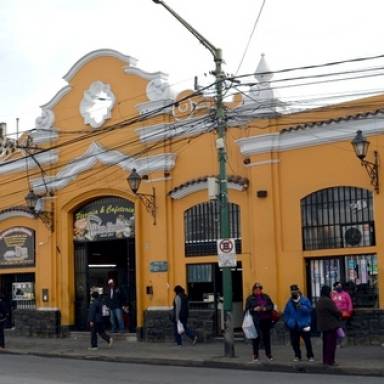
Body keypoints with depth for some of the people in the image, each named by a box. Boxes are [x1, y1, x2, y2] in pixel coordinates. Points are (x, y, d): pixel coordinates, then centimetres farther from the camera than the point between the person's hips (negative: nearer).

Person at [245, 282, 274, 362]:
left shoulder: (266, 297, 10)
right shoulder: (250, 298, 2)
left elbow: (271, 306, 8)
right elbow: (247, 309, -2)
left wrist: (266, 308, -10)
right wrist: (254, 309, -18)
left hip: (266, 320, 3)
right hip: (256, 321, -2)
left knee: (266, 337, 9)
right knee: (256, 337, -1)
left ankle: (268, 354, 20)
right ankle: (255, 355, 9)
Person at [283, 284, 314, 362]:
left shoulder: (304, 300, -2)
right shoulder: (289, 302, 9)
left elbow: (309, 309, -11)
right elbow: (286, 313, 13)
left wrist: (302, 307, -25)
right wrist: (287, 322, 7)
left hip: (304, 324, -3)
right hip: (293, 326, 4)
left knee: (307, 341, -1)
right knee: (294, 342, 6)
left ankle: (310, 356, 12)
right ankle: (297, 356, 21)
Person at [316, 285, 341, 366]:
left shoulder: (319, 301, 11)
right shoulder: (328, 301, -19)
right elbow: (336, 312, -17)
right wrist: (339, 314, 6)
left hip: (323, 325, 9)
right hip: (331, 325, -9)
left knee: (326, 343, 15)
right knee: (331, 343, -3)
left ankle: (325, 360, 20)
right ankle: (330, 361, -2)